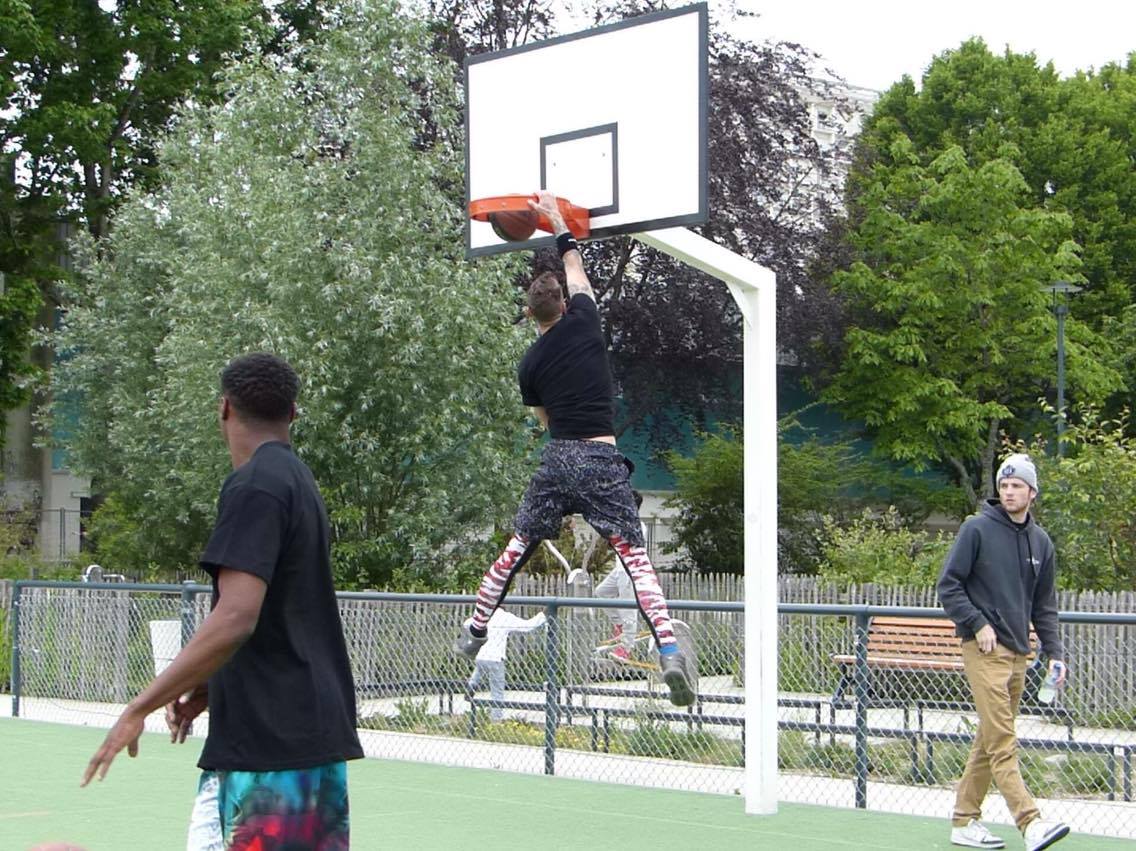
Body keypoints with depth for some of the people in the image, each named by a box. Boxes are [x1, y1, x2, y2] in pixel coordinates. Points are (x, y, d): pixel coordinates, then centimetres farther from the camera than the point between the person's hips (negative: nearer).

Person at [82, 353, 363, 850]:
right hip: (318, 732, 9)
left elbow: (234, 619, -23)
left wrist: (141, 707, -18)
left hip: (270, 741, -9)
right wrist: (207, 686, 20)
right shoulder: (299, 481, 16)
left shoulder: (253, 487, -13)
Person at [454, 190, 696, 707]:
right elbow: (576, 269, 22)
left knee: (516, 549, 17)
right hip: (601, 460, -2)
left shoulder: (530, 364, 10)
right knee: (633, 555, -6)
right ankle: (668, 650, -20)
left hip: (556, 459, 2)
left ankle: (474, 633, 28)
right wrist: (556, 220, 33)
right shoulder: (582, 322, 4)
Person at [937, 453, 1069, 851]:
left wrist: (1054, 652, 8)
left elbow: (1045, 606, 18)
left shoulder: (1041, 542, 13)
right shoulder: (976, 529, -3)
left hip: (1018, 653, 6)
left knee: (988, 741, 10)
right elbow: (948, 585, -4)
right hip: (983, 650, -6)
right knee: (1002, 743, -13)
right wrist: (977, 624, -13)